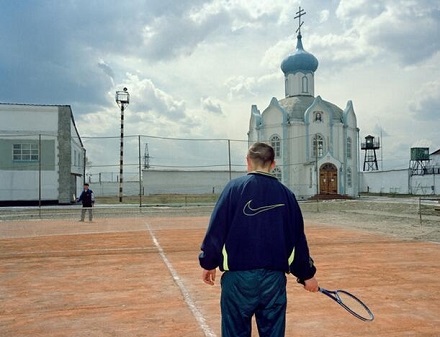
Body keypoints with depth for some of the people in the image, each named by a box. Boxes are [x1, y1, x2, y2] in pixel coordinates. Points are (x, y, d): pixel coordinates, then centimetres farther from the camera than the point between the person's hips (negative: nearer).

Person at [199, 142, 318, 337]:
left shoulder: (234, 187, -4)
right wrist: (307, 274, 20)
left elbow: (217, 229, -7)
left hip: (239, 275, -2)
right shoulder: (286, 194, 5)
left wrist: (208, 263, 5)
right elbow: (298, 238, 9)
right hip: (274, 277, 3)